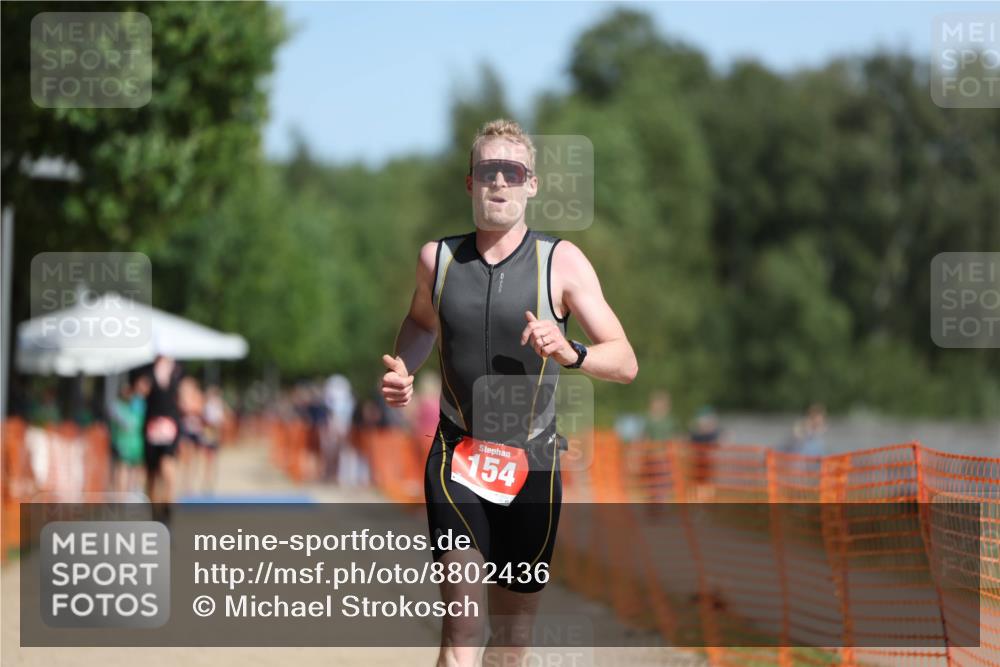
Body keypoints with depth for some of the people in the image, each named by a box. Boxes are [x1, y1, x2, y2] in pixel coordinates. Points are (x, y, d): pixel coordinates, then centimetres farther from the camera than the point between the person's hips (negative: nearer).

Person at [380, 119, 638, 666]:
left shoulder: (562, 262, -5)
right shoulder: (437, 258, 2)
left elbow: (625, 363, -7)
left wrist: (570, 353, -27)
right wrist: (402, 368, 3)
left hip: (532, 464, 0)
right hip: (457, 459, 0)